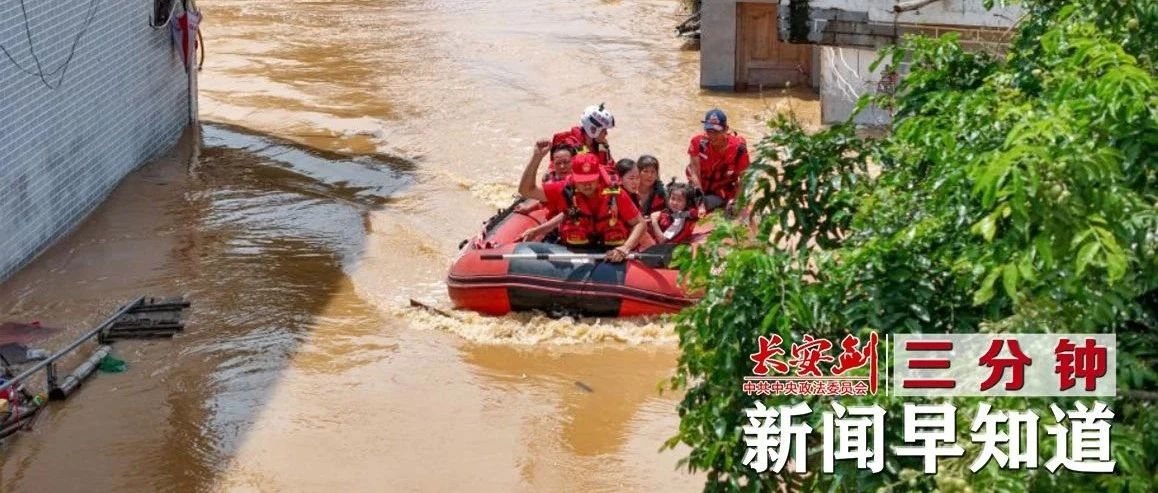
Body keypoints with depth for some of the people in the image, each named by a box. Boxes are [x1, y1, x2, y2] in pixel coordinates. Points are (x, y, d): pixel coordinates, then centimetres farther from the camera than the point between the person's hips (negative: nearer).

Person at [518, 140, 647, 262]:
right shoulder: (565, 191, -5)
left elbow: (640, 224, -3)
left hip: (611, 255, -1)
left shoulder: (616, 194, -9)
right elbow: (526, 190, -4)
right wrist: (537, 157, -14)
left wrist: (625, 248, -19)